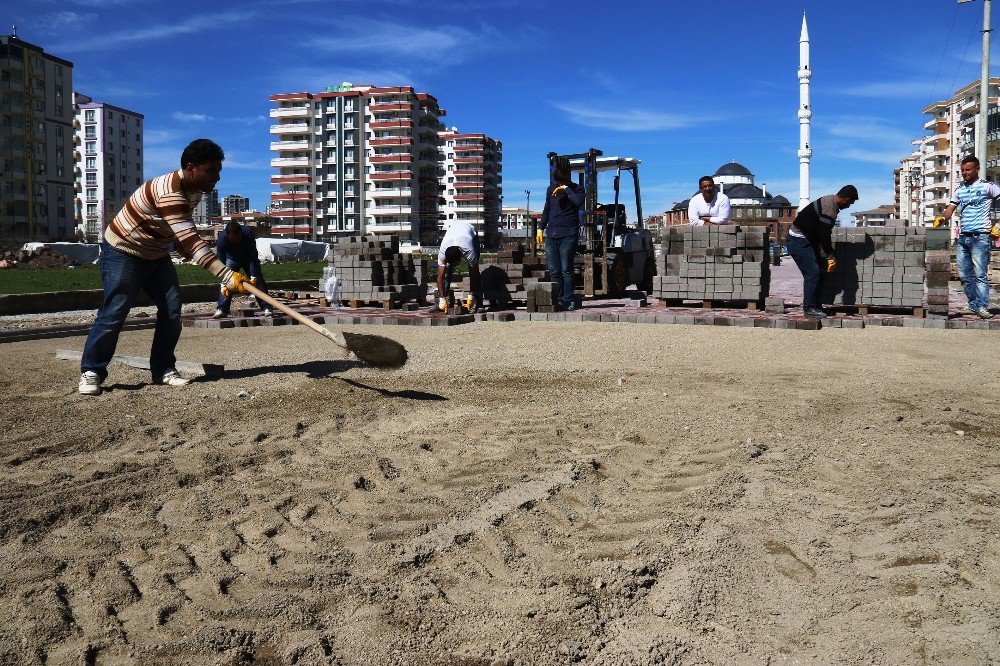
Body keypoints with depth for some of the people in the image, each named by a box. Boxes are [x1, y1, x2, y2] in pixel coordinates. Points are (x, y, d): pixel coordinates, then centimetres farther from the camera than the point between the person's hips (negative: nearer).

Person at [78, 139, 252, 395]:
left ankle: (163, 369, 7)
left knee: (172, 310, -2)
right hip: (123, 252, -8)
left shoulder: (194, 191, -2)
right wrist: (227, 276, -46)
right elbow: (189, 241, -41)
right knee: (114, 314, -8)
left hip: (156, 255, 8)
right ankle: (91, 372, 5)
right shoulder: (169, 192, -33)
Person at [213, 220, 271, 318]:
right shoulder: (221, 239, -35)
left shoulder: (248, 233, -37)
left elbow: (253, 258, -33)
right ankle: (222, 310, -11)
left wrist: (253, 276, -39)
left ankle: (266, 308, -7)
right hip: (231, 258, 0)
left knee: (258, 280, -10)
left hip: (248, 258, 0)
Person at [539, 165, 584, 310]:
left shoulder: (576, 189, 2)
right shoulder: (551, 189, 16)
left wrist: (566, 189, -14)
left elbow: (578, 202, -20)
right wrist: (541, 228, 21)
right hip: (551, 234, 5)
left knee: (566, 269, -9)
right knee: (553, 271, 2)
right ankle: (559, 300, 8)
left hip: (568, 234, -5)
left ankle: (568, 301, -3)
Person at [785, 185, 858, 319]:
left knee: (818, 273, 9)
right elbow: (824, 235, -23)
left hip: (807, 240, 11)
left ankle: (813, 306, 13)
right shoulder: (829, 209, -23)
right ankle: (809, 308, -9)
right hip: (798, 241, -11)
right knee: (813, 273, -13)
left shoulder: (830, 201, 10)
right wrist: (831, 257, -16)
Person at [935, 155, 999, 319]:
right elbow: (950, 209, 12)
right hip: (962, 237, 6)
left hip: (980, 236, -6)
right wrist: (942, 218, -10)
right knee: (964, 275, 5)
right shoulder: (960, 190, 17)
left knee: (980, 273, -11)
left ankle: (982, 307, -10)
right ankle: (973, 305, 13)